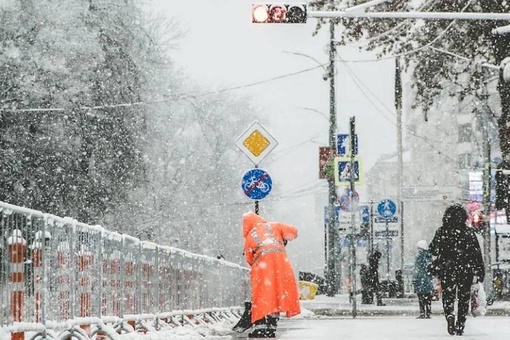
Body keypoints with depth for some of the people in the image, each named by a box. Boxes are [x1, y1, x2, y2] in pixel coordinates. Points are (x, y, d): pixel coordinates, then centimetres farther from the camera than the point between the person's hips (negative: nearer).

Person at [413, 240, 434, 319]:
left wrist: (414, 278, -8)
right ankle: (428, 314, 7)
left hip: (421, 279, -6)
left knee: (421, 298, -5)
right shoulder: (429, 255, 9)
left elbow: (417, 269, -12)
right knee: (428, 299, 7)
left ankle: (422, 314, -9)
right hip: (429, 279, 6)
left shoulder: (420, 256, -9)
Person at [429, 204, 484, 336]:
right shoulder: (469, 232, -3)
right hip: (466, 270, 0)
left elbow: (433, 251, 2)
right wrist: (480, 272, 1)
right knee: (464, 298, 11)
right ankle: (460, 326, 9)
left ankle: (449, 315, -21)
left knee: (448, 296, 8)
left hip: (447, 271, 0)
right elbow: (477, 253, -4)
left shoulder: (441, 232, -2)